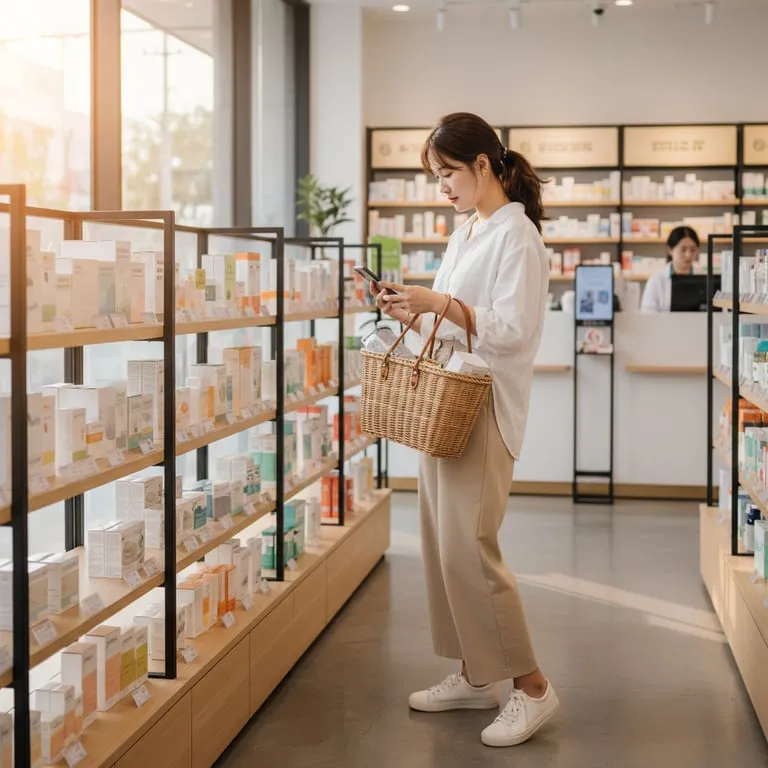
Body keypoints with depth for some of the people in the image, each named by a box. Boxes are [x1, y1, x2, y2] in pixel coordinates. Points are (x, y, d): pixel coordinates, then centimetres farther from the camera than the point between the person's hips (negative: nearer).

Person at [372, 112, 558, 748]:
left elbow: (513, 331, -18)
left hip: (485, 407, -9)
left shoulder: (516, 236, -10)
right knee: (442, 543, 10)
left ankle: (532, 688, 1)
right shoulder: (465, 235, 16)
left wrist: (442, 304, -24)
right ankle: (475, 677, 21)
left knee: (468, 547, -11)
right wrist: (414, 312, 6)